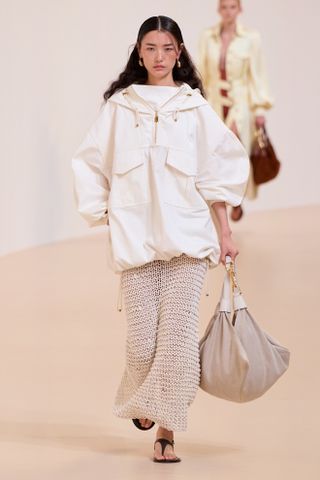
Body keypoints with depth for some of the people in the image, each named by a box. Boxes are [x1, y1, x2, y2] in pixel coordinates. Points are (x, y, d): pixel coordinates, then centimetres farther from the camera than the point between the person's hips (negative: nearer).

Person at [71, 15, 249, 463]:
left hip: (186, 237, 0)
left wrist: (225, 232, 5)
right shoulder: (119, 106, 8)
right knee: (142, 338, -3)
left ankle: (166, 430, -2)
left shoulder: (195, 107, 8)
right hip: (134, 237, 0)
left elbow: (220, 172, 10)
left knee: (179, 333, -9)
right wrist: (103, 215, 6)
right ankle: (139, 400, 28)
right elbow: (90, 163, 14)